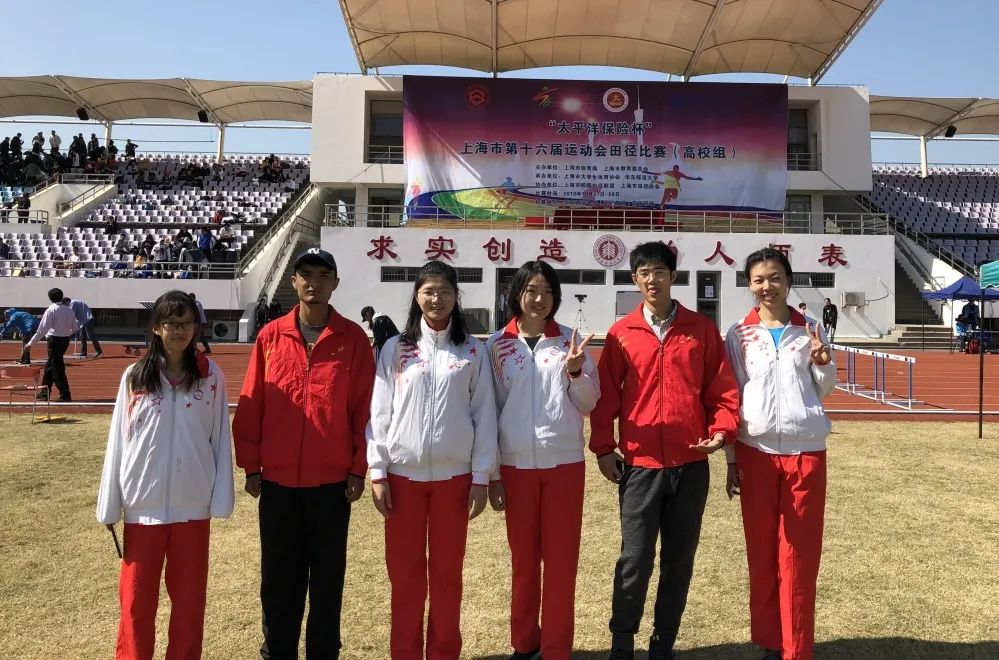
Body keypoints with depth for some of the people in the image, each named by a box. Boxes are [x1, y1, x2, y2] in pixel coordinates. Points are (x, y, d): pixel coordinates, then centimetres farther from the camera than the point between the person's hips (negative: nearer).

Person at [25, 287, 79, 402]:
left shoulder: (51, 310, -12)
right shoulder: (69, 310, 5)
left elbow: (42, 329, -17)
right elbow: (75, 328, 9)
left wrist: (31, 343, -13)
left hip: (54, 340, -7)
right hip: (65, 340, 7)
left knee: (57, 368, -1)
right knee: (49, 366, 20)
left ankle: (65, 396, -1)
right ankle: (45, 393, 28)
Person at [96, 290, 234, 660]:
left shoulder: (211, 376, -2)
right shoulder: (135, 377, -1)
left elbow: (220, 438, 0)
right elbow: (119, 440, 2)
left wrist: (221, 498, -3)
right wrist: (109, 505, 2)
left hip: (193, 503, 0)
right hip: (143, 503, 0)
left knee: (189, 595, 10)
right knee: (137, 596, 10)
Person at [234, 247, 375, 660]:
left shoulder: (353, 338, -2)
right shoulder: (270, 336, 2)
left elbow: (365, 407, -3)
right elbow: (250, 405, 3)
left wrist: (359, 468, -5)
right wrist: (250, 465, 1)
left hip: (332, 481, -1)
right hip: (278, 480, 2)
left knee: (328, 577, 11)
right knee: (278, 578, 13)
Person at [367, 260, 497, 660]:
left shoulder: (472, 351, 2)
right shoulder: (395, 349, 3)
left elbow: (484, 415, 1)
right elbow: (380, 413, 2)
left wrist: (482, 476, -2)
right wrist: (377, 472, -2)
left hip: (454, 474, 0)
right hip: (403, 474, 1)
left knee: (447, 572, 9)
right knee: (404, 574, 8)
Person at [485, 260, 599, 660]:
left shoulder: (570, 340, 2)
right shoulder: (497, 345, 1)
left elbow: (588, 404, 4)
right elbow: (489, 409, 4)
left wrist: (574, 371, -15)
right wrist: (491, 472, 3)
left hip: (564, 462, 0)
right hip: (515, 464, 0)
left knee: (561, 559, 5)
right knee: (523, 559, 11)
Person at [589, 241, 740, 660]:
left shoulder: (702, 329, 4)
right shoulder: (621, 334, 3)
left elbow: (722, 388, 5)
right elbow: (605, 395, 3)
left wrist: (722, 429, -10)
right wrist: (603, 447, -2)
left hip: (690, 464, 2)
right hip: (639, 464, -1)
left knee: (679, 559, 11)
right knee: (635, 559, 1)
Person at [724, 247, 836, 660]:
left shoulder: (810, 330, 4)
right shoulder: (739, 334, 3)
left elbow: (824, 390, 12)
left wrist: (823, 364, -9)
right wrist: (731, 458, 1)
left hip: (805, 450, 0)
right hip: (756, 451, 0)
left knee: (799, 554, 3)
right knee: (761, 552, 6)